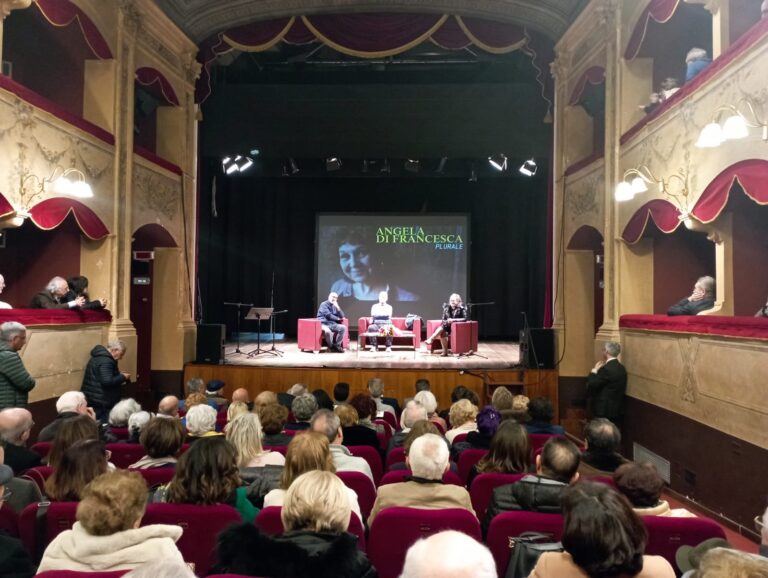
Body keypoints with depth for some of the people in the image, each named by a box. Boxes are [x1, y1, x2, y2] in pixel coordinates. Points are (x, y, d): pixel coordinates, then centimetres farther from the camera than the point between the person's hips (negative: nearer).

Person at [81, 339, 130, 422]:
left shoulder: (100, 356, 15)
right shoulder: (106, 361, -19)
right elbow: (107, 381, -27)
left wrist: (119, 375, 15)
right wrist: (123, 377, -13)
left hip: (93, 398, 11)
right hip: (100, 402, -11)